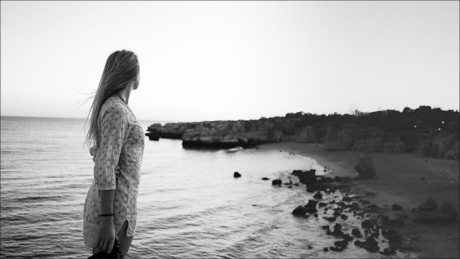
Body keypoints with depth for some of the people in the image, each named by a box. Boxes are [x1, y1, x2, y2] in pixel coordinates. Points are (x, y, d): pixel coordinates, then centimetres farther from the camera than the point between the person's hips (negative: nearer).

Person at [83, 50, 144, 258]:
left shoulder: (110, 106, 12)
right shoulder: (117, 110, -17)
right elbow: (104, 168, -22)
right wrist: (107, 220, -22)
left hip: (121, 205, 9)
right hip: (114, 209, -9)